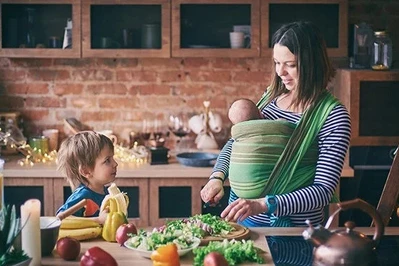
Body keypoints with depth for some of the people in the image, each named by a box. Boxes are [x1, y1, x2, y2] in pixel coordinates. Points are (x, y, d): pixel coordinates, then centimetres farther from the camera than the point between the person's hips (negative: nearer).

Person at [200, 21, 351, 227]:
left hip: (292, 224, -5)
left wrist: (263, 205, -31)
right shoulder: (272, 95, 2)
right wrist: (218, 176, -7)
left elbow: (324, 190, -21)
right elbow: (235, 142, 12)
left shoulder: (333, 115, -16)